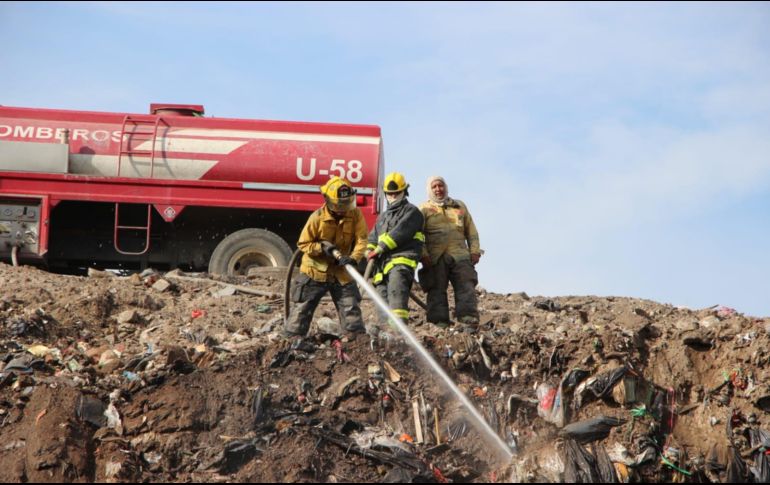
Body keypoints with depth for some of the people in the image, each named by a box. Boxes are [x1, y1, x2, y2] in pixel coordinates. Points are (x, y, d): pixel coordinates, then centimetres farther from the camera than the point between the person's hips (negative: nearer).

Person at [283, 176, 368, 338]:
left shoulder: (355, 214, -7)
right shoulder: (317, 218, -14)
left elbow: (361, 240, -11)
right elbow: (303, 244, -6)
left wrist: (353, 258, -29)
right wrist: (322, 247, -22)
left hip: (342, 273, 2)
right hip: (315, 271, -2)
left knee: (351, 312, 5)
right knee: (301, 311, 2)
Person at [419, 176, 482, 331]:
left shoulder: (459, 206, 23)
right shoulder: (425, 209, 13)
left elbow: (471, 231, 21)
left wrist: (475, 250, 7)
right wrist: (423, 254, -10)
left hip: (460, 255, 2)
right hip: (435, 258, -2)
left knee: (466, 288, -11)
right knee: (437, 291, -5)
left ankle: (469, 323, -17)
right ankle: (440, 325, -6)